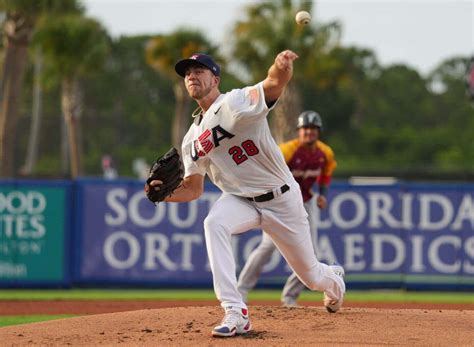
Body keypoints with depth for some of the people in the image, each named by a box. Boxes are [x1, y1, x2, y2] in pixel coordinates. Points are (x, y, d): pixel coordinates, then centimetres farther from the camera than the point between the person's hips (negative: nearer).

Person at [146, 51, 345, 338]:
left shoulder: (238, 103, -17)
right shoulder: (193, 139, 1)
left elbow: (274, 84, -37)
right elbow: (193, 189, 7)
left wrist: (282, 67, -62)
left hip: (282, 199, -3)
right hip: (240, 200, 3)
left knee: (310, 275, 10)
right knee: (214, 223, -33)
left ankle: (334, 279, 52)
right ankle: (236, 314, -35)